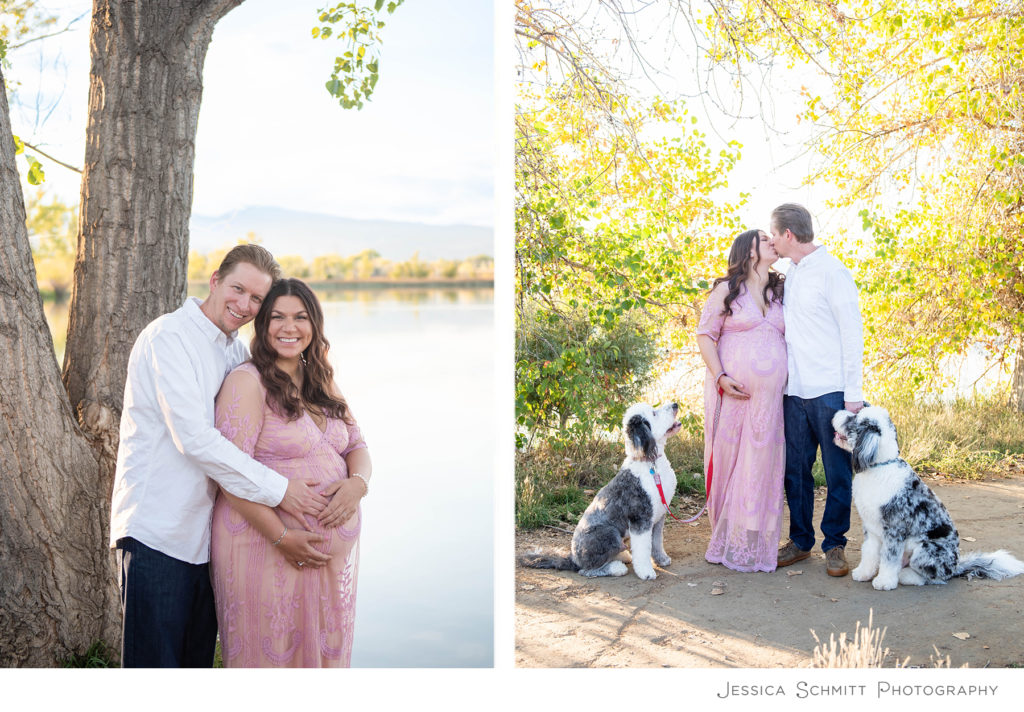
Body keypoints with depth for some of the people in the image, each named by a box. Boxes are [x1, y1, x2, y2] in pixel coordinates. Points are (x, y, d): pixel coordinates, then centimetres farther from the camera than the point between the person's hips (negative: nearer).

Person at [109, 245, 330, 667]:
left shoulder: (236, 351, 15)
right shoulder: (170, 336, -11)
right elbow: (193, 437, -19)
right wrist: (277, 489, -17)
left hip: (202, 534, 8)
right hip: (155, 532, -8)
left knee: (197, 662, 15)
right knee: (153, 664, -4)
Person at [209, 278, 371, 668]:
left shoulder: (322, 383, 13)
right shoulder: (247, 381, -10)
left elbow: (356, 445, 13)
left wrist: (357, 482, -10)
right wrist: (283, 538, -20)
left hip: (335, 547, 7)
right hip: (267, 545, -6)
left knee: (323, 650, 16)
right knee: (272, 653, 4)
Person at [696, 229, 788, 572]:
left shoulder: (780, 292, 15)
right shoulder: (727, 289, 1)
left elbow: (789, 338, 19)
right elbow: (704, 334, -1)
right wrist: (720, 377, -13)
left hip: (770, 396, 4)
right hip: (732, 391, -4)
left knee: (762, 465, 3)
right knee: (729, 461, -1)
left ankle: (754, 543, 12)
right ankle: (726, 540, 10)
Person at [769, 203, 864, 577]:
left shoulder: (832, 272, -7)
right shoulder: (788, 275, 14)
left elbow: (852, 333, -8)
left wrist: (853, 393, -11)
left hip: (830, 391, -7)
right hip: (794, 391, 7)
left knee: (838, 473, 3)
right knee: (795, 469, 9)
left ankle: (834, 544, 14)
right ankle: (800, 540, 21)